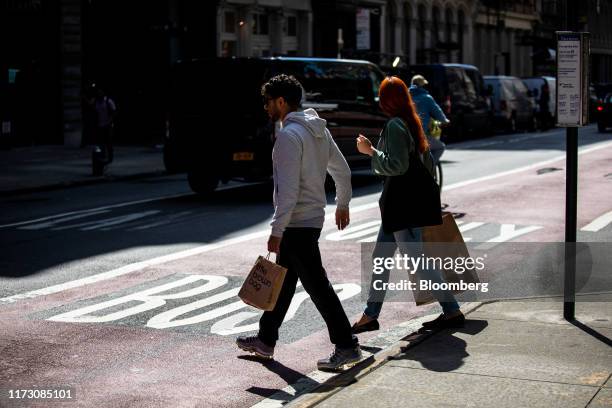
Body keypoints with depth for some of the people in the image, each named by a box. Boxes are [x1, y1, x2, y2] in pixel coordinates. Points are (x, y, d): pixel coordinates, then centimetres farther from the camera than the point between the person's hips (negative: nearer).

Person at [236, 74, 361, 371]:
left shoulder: (288, 135, -18)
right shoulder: (318, 129, 11)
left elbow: (288, 189, -23)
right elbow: (342, 171, 17)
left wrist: (277, 230, -21)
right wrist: (342, 205, 30)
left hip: (297, 224, -10)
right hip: (314, 217, 10)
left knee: (317, 286, -6)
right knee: (283, 281, 18)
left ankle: (346, 346, -2)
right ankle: (266, 341, 29)